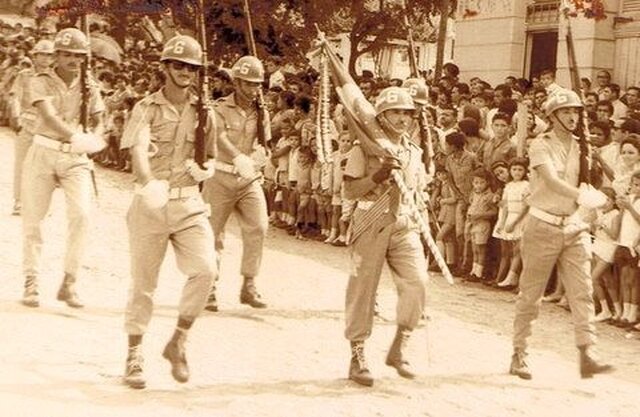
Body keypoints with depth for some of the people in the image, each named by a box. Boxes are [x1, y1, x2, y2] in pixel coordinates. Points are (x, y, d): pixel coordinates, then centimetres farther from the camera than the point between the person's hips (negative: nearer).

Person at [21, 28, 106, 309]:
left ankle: (69, 283, -7)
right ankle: (31, 284, 16)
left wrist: (94, 139, -9)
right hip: (43, 153, -1)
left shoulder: (89, 86, 4)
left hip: (76, 158, 2)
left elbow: (98, 121, 15)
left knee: (81, 214, -16)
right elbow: (49, 117, -22)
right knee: (32, 218, 2)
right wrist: (76, 137, -39)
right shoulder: (41, 82, -6)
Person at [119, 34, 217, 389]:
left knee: (204, 269, -15)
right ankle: (134, 357, 19)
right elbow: (138, 151, -20)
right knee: (143, 283, 5)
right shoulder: (146, 108, -2)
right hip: (150, 202, -2)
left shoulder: (203, 113, 10)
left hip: (189, 204, 3)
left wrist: (204, 170, -3)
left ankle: (178, 342, 5)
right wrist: (149, 183, -40)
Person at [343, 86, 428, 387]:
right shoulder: (365, 147, -2)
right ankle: (357, 357, 13)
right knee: (363, 289, 0)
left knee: (416, 282, -12)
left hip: (404, 226, 4)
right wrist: (377, 176, -19)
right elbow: (349, 191, -6)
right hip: (370, 226, -4)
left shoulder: (413, 152, 14)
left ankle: (398, 349, 5)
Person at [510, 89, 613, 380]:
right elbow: (551, 180, -22)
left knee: (582, 291, -6)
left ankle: (587, 355, -8)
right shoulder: (541, 145, -6)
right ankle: (518, 354, 15)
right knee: (530, 294, 4)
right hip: (543, 227, -4)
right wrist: (580, 195, -35)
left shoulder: (581, 147, 10)